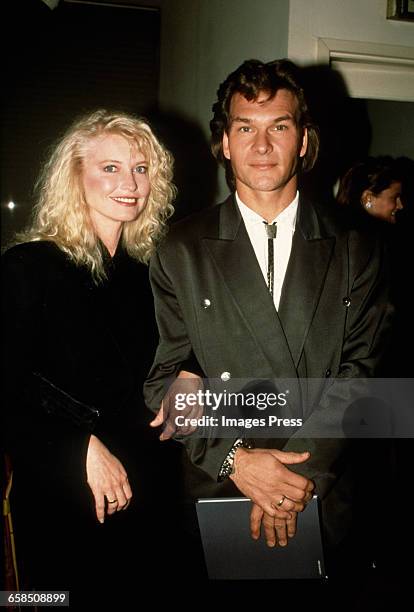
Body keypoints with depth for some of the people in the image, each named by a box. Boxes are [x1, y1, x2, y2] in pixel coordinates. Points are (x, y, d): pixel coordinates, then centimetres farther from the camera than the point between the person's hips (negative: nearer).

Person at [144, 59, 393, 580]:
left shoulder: (356, 252, 1)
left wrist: (300, 470, -17)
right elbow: (162, 379, -4)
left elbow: (358, 371, -6)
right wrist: (234, 459, -16)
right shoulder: (179, 252, -2)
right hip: (215, 494, 0)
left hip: (323, 501, 1)